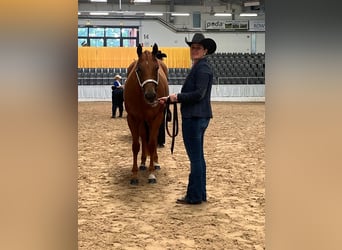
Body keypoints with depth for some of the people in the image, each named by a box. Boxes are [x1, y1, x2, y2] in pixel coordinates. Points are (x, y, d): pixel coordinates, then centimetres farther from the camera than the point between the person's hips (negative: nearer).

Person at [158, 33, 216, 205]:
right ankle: (200, 193, 24)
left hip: (195, 118, -11)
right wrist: (169, 99, 12)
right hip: (195, 117, 11)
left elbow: (199, 94, -23)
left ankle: (194, 196, 5)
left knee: (195, 157, -3)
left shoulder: (203, 68, -14)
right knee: (198, 157, 15)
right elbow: (188, 93, 20)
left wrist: (177, 97, -14)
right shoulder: (197, 67, 17)